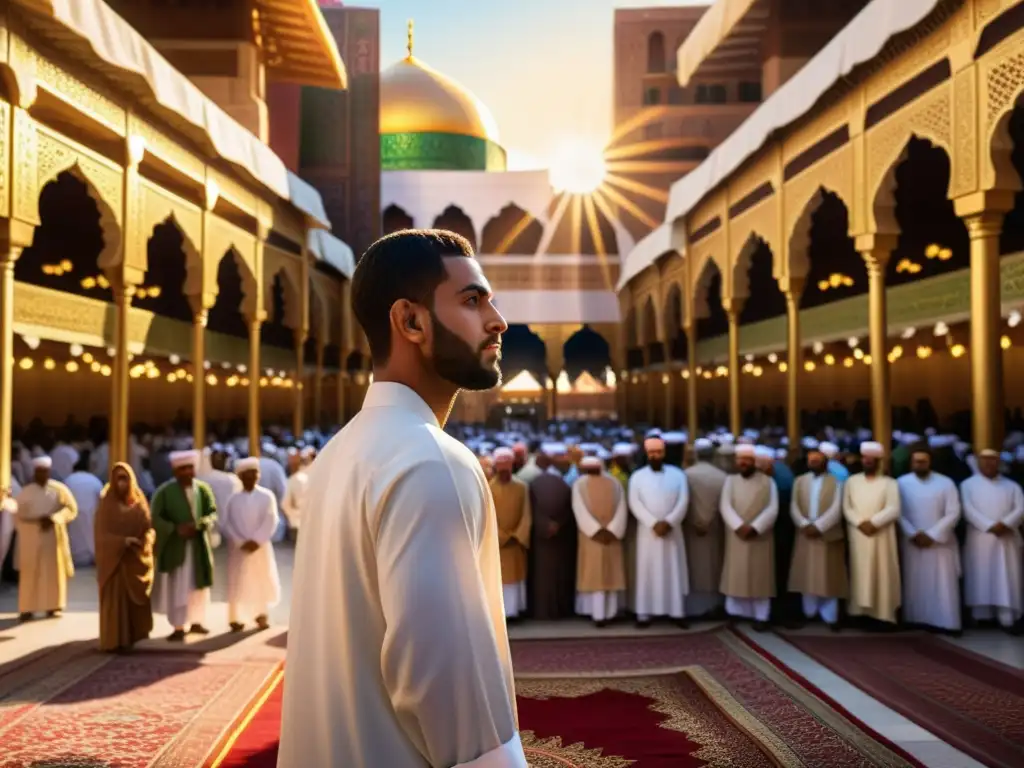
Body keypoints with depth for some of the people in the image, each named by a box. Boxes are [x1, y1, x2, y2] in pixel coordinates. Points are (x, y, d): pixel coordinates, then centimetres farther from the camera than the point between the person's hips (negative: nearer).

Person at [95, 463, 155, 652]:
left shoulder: (140, 501, 8)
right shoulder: (106, 503, -4)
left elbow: (150, 527, 7)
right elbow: (101, 533, -10)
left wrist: (145, 541, -14)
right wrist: (123, 541, -23)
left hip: (137, 559, 4)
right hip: (114, 558, -4)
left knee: (137, 601, 7)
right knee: (115, 601, -3)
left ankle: (134, 638, 16)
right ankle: (114, 641, 1)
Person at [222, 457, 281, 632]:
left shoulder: (267, 496, 2)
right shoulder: (233, 499, 4)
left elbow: (271, 521, -7)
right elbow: (225, 523, -3)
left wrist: (256, 540, -16)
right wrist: (241, 542, -14)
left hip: (260, 547, 0)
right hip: (238, 547, 0)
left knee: (262, 580, 4)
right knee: (237, 583, -1)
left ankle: (262, 614, 17)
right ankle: (236, 619, 3)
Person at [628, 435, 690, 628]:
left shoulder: (677, 474, 5)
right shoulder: (637, 476, 3)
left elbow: (683, 501, -3)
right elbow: (635, 504, -6)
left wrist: (669, 522, -15)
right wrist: (654, 523, -16)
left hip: (672, 530, 1)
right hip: (647, 531, -1)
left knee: (675, 570, 3)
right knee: (647, 571, 0)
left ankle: (677, 612, 9)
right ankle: (644, 613, 3)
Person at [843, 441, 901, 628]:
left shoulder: (889, 483, 2)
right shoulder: (852, 481, 10)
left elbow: (893, 510, -8)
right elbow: (846, 508, 3)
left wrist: (873, 522, -17)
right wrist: (860, 523, -12)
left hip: (881, 536, -2)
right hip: (857, 535, 2)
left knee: (882, 574, -1)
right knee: (859, 574, 2)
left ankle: (883, 614, 1)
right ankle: (859, 612, 4)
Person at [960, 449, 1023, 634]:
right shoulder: (968, 485, 7)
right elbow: (968, 510, -7)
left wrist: (1005, 524, -17)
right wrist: (990, 526, -19)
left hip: (1007, 538, 2)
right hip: (979, 538, -1)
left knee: (1007, 578, -4)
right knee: (980, 577, -2)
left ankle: (1008, 619, -6)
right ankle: (982, 616, 1)